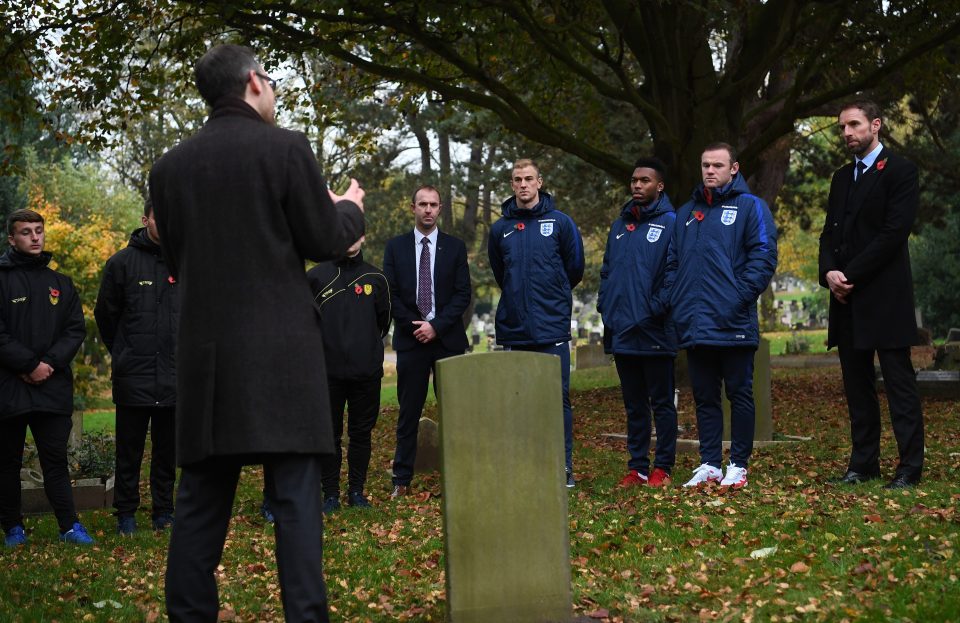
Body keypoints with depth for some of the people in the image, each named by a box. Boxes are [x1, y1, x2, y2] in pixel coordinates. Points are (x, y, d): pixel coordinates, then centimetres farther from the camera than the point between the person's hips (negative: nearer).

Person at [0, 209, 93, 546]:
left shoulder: (61, 284, 13)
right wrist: (30, 364, -14)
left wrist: (50, 363, -8)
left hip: (53, 388, 3)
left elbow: (76, 330, 7)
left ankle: (70, 525, 2)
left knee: (55, 459, 2)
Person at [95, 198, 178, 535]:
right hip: (133, 378, -2)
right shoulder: (122, 263, -1)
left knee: (167, 450, 10)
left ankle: (164, 512, 20)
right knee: (129, 452, 4)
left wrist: (183, 355, 8)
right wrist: (124, 354, 10)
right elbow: (105, 315, 7)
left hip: (174, 378, 2)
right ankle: (126, 514, 14)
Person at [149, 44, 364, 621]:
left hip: (205, 351, 4)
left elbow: (177, 260, 16)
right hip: (281, 350, -4)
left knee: (201, 503, 9)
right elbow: (326, 241, -2)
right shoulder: (286, 147, -5)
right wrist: (351, 207, 18)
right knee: (296, 497, -2)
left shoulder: (170, 167, 8)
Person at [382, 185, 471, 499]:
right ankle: (402, 480, 5)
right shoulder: (395, 246, 8)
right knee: (409, 412, 1)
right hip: (410, 339, 0)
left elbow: (463, 294, 2)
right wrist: (415, 325, -8)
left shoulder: (455, 247, 7)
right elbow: (391, 294, 4)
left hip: (448, 339, 0)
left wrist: (436, 325, -9)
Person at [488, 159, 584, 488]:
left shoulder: (560, 223, 1)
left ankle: (563, 467, 4)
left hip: (552, 328, -3)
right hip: (514, 329, 3)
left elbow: (575, 268, 10)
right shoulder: (500, 229, 9)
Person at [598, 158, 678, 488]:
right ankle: (637, 466, 17)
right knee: (634, 405, 12)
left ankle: (663, 467, 7)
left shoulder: (671, 223, -5)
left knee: (661, 402, 2)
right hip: (621, 333, 6)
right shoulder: (619, 225, 16)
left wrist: (655, 309, -16)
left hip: (654, 333, -6)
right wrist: (605, 307, 6)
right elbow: (606, 271, 19)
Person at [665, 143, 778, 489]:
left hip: (733, 324, -5)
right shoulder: (686, 213, 18)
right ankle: (709, 464, 15)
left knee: (739, 394, 1)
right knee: (704, 397, 9)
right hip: (694, 327, 5)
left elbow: (764, 256, -7)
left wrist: (741, 296, -15)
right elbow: (672, 263, 20)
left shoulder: (750, 207, 1)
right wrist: (675, 302, 7)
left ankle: (738, 466, 7)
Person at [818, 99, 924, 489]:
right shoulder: (842, 178, 19)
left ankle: (910, 467, -3)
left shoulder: (899, 172, -4)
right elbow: (830, 233, 15)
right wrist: (829, 272, -4)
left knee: (899, 382, -5)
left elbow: (894, 233, -13)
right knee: (857, 384, 9)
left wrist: (851, 275, -14)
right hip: (847, 297, 7)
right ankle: (863, 463, 14)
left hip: (885, 296, -7)